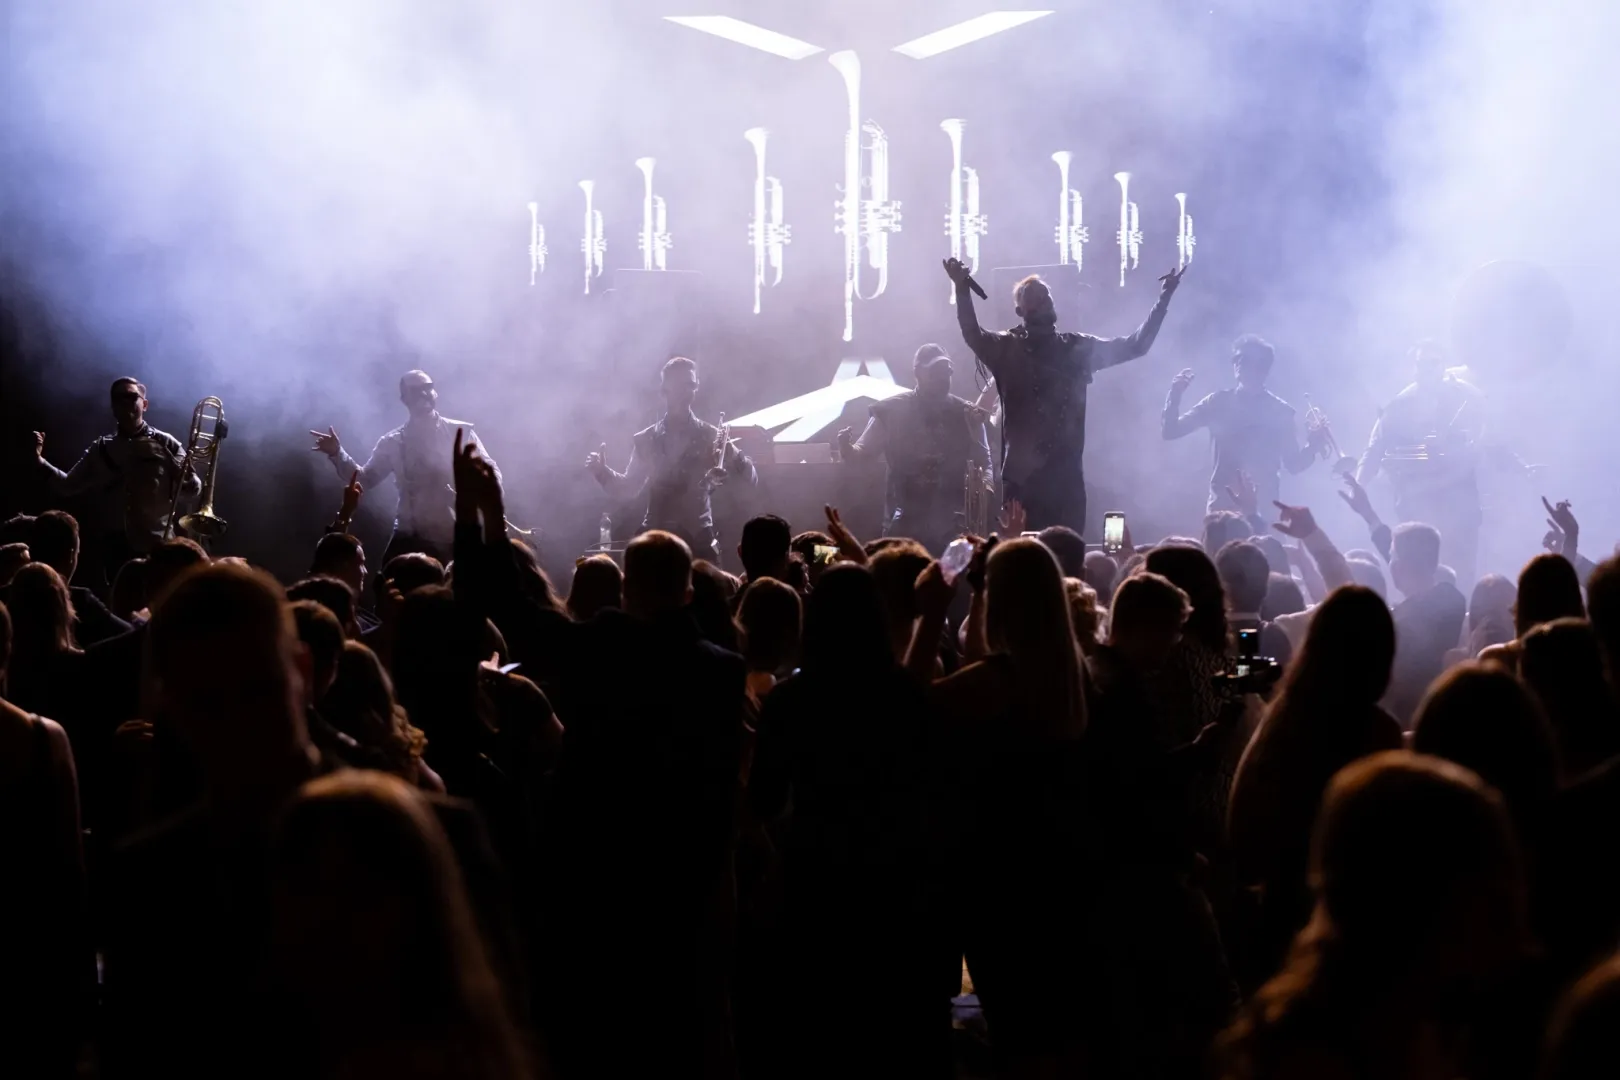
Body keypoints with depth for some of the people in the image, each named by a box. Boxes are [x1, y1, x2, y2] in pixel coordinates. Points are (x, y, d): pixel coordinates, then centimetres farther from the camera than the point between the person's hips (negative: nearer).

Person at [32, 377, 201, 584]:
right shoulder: (101, 450, 10)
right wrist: (40, 461, -4)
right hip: (116, 547, 2)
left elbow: (193, 487, -1)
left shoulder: (164, 444, 3)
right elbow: (67, 486, 11)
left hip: (156, 547, -2)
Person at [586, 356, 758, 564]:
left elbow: (750, 479, -1)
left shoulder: (712, 437, 4)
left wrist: (738, 461, -22)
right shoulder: (646, 440, 9)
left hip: (698, 541, -1)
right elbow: (629, 488, 16)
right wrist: (603, 472, -2)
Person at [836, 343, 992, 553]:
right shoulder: (892, 411, 1)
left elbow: (984, 463, 10)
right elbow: (863, 451, 4)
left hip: (951, 526, 1)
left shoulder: (966, 414, 5)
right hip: (904, 524, -1)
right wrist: (847, 449, -18)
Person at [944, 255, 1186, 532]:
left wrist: (1163, 300, 5)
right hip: (1021, 474, -2)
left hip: (1066, 474, 2)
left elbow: (1135, 345, 13)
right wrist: (962, 289, -27)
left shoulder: (1077, 348, 13)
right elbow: (973, 336, -13)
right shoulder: (1007, 348, 5)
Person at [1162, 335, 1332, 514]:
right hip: (1224, 504, 0)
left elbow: (1294, 464, 7)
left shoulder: (1280, 411, 6)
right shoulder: (1218, 403, 7)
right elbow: (1169, 431, 5)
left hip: (1266, 506, 0)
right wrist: (1175, 395, -11)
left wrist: (1312, 448, -14)